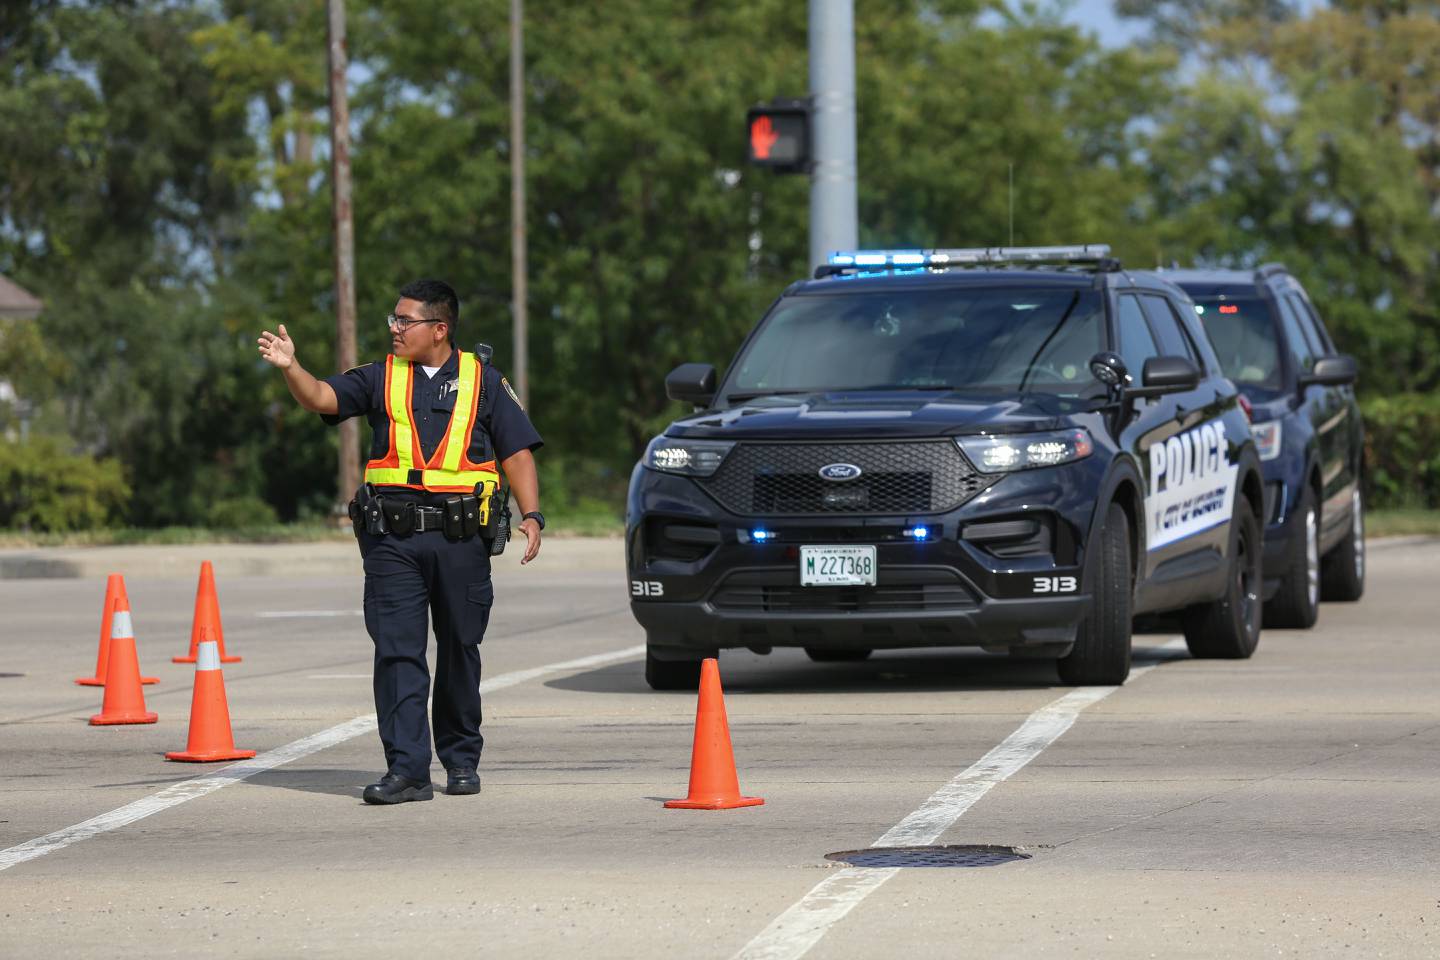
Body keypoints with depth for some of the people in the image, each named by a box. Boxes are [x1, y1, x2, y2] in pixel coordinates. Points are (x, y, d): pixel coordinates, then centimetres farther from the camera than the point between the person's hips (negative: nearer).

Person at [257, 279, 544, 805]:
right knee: (397, 652, -7)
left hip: (461, 539, -1)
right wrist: (290, 367, -23)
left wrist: (531, 515, -5)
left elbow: (517, 451, 6)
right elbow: (322, 397, -3)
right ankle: (407, 769, -9)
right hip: (392, 540, 1)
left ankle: (462, 759, 24)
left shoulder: (483, 381, 7)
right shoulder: (380, 378, 10)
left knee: (460, 652, 9)